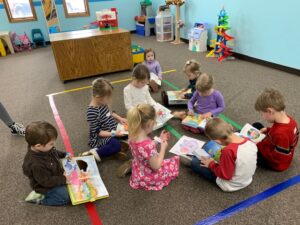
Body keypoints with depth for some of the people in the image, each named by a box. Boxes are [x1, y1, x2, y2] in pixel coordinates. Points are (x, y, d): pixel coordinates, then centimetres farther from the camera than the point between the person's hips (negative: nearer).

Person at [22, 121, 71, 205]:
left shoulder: (43, 148, -15)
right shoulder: (36, 165, -38)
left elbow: (54, 153, 11)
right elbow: (47, 182, -28)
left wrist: (64, 154, 1)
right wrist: (63, 179, -24)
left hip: (56, 174, 8)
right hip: (46, 186, -8)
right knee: (67, 197, -13)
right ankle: (39, 198, 2)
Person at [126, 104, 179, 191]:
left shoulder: (133, 136, -16)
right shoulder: (148, 145, -40)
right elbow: (156, 166, -26)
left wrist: (159, 140, 3)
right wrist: (163, 148, -17)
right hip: (148, 177, -7)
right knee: (176, 160, 12)